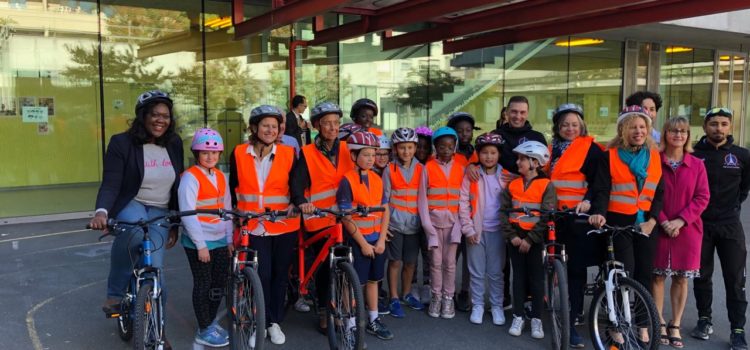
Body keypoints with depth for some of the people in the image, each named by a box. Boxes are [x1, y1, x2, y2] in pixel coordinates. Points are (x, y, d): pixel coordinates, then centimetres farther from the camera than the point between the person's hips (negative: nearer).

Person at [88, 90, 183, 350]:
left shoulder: (174, 144, 2)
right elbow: (110, 183, -19)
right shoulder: (122, 143, -10)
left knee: (154, 267, -10)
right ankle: (115, 292, -15)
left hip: (159, 212, 3)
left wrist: (175, 224, 9)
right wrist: (102, 211, -40)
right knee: (134, 232, -39)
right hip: (130, 206, -3)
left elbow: (177, 185, 9)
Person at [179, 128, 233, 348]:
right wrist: (200, 245, -17)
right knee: (203, 284, 3)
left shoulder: (221, 177, 8)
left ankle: (211, 322, 31)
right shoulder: (190, 177, -12)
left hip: (220, 241, 6)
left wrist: (230, 239, 8)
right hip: (199, 243, -6)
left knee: (220, 283, 13)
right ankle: (204, 331, 16)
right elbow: (187, 214, -16)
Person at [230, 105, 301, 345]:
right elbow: (233, 187, 10)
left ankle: (275, 322, 25)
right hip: (253, 226, -1)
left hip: (283, 225, 1)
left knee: (280, 274, 10)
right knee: (261, 275, -5)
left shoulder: (288, 154, 0)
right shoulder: (239, 154, 1)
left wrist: (295, 204, -18)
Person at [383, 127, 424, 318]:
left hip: (413, 224, 2)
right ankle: (394, 299, 15)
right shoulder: (389, 169, -3)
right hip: (394, 223, -2)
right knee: (395, 261, 4)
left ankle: (406, 294, 31)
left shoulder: (421, 169, 2)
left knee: (411, 262, 12)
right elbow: (385, 198, -2)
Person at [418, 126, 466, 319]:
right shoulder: (428, 168, 0)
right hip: (433, 220, -1)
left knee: (450, 262, 3)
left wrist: (461, 223, -7)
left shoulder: (460, 169, 5)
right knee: (435, 261, 4)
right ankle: (436, 297, 18)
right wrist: (427, 224, -8)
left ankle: (448, 298, 16)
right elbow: (422, 198, -2)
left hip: (452, 221, 1)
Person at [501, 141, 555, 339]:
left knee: (536, 278, 4)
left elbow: (547, 216, -12)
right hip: (516, 237, 3)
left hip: (535, 239, -3)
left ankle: (536, 319, 15)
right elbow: (504, 211, 1)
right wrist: (511, 235, -11)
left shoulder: (546, 185, -8)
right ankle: (518, 317, 18)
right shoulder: (513, 185, 4)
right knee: (519, 277, 9)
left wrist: (530, 239, -16)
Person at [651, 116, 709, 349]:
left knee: (681, 278, 7)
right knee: (658, 276, 3)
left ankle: (675, 326, 19)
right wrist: (663, 221, -13)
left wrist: (680, 220, -12)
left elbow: (702, 198, 0)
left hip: (688, 229, 2)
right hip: (660, 228, -1)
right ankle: (660, 323, 15)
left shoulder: (697, 165, 3)